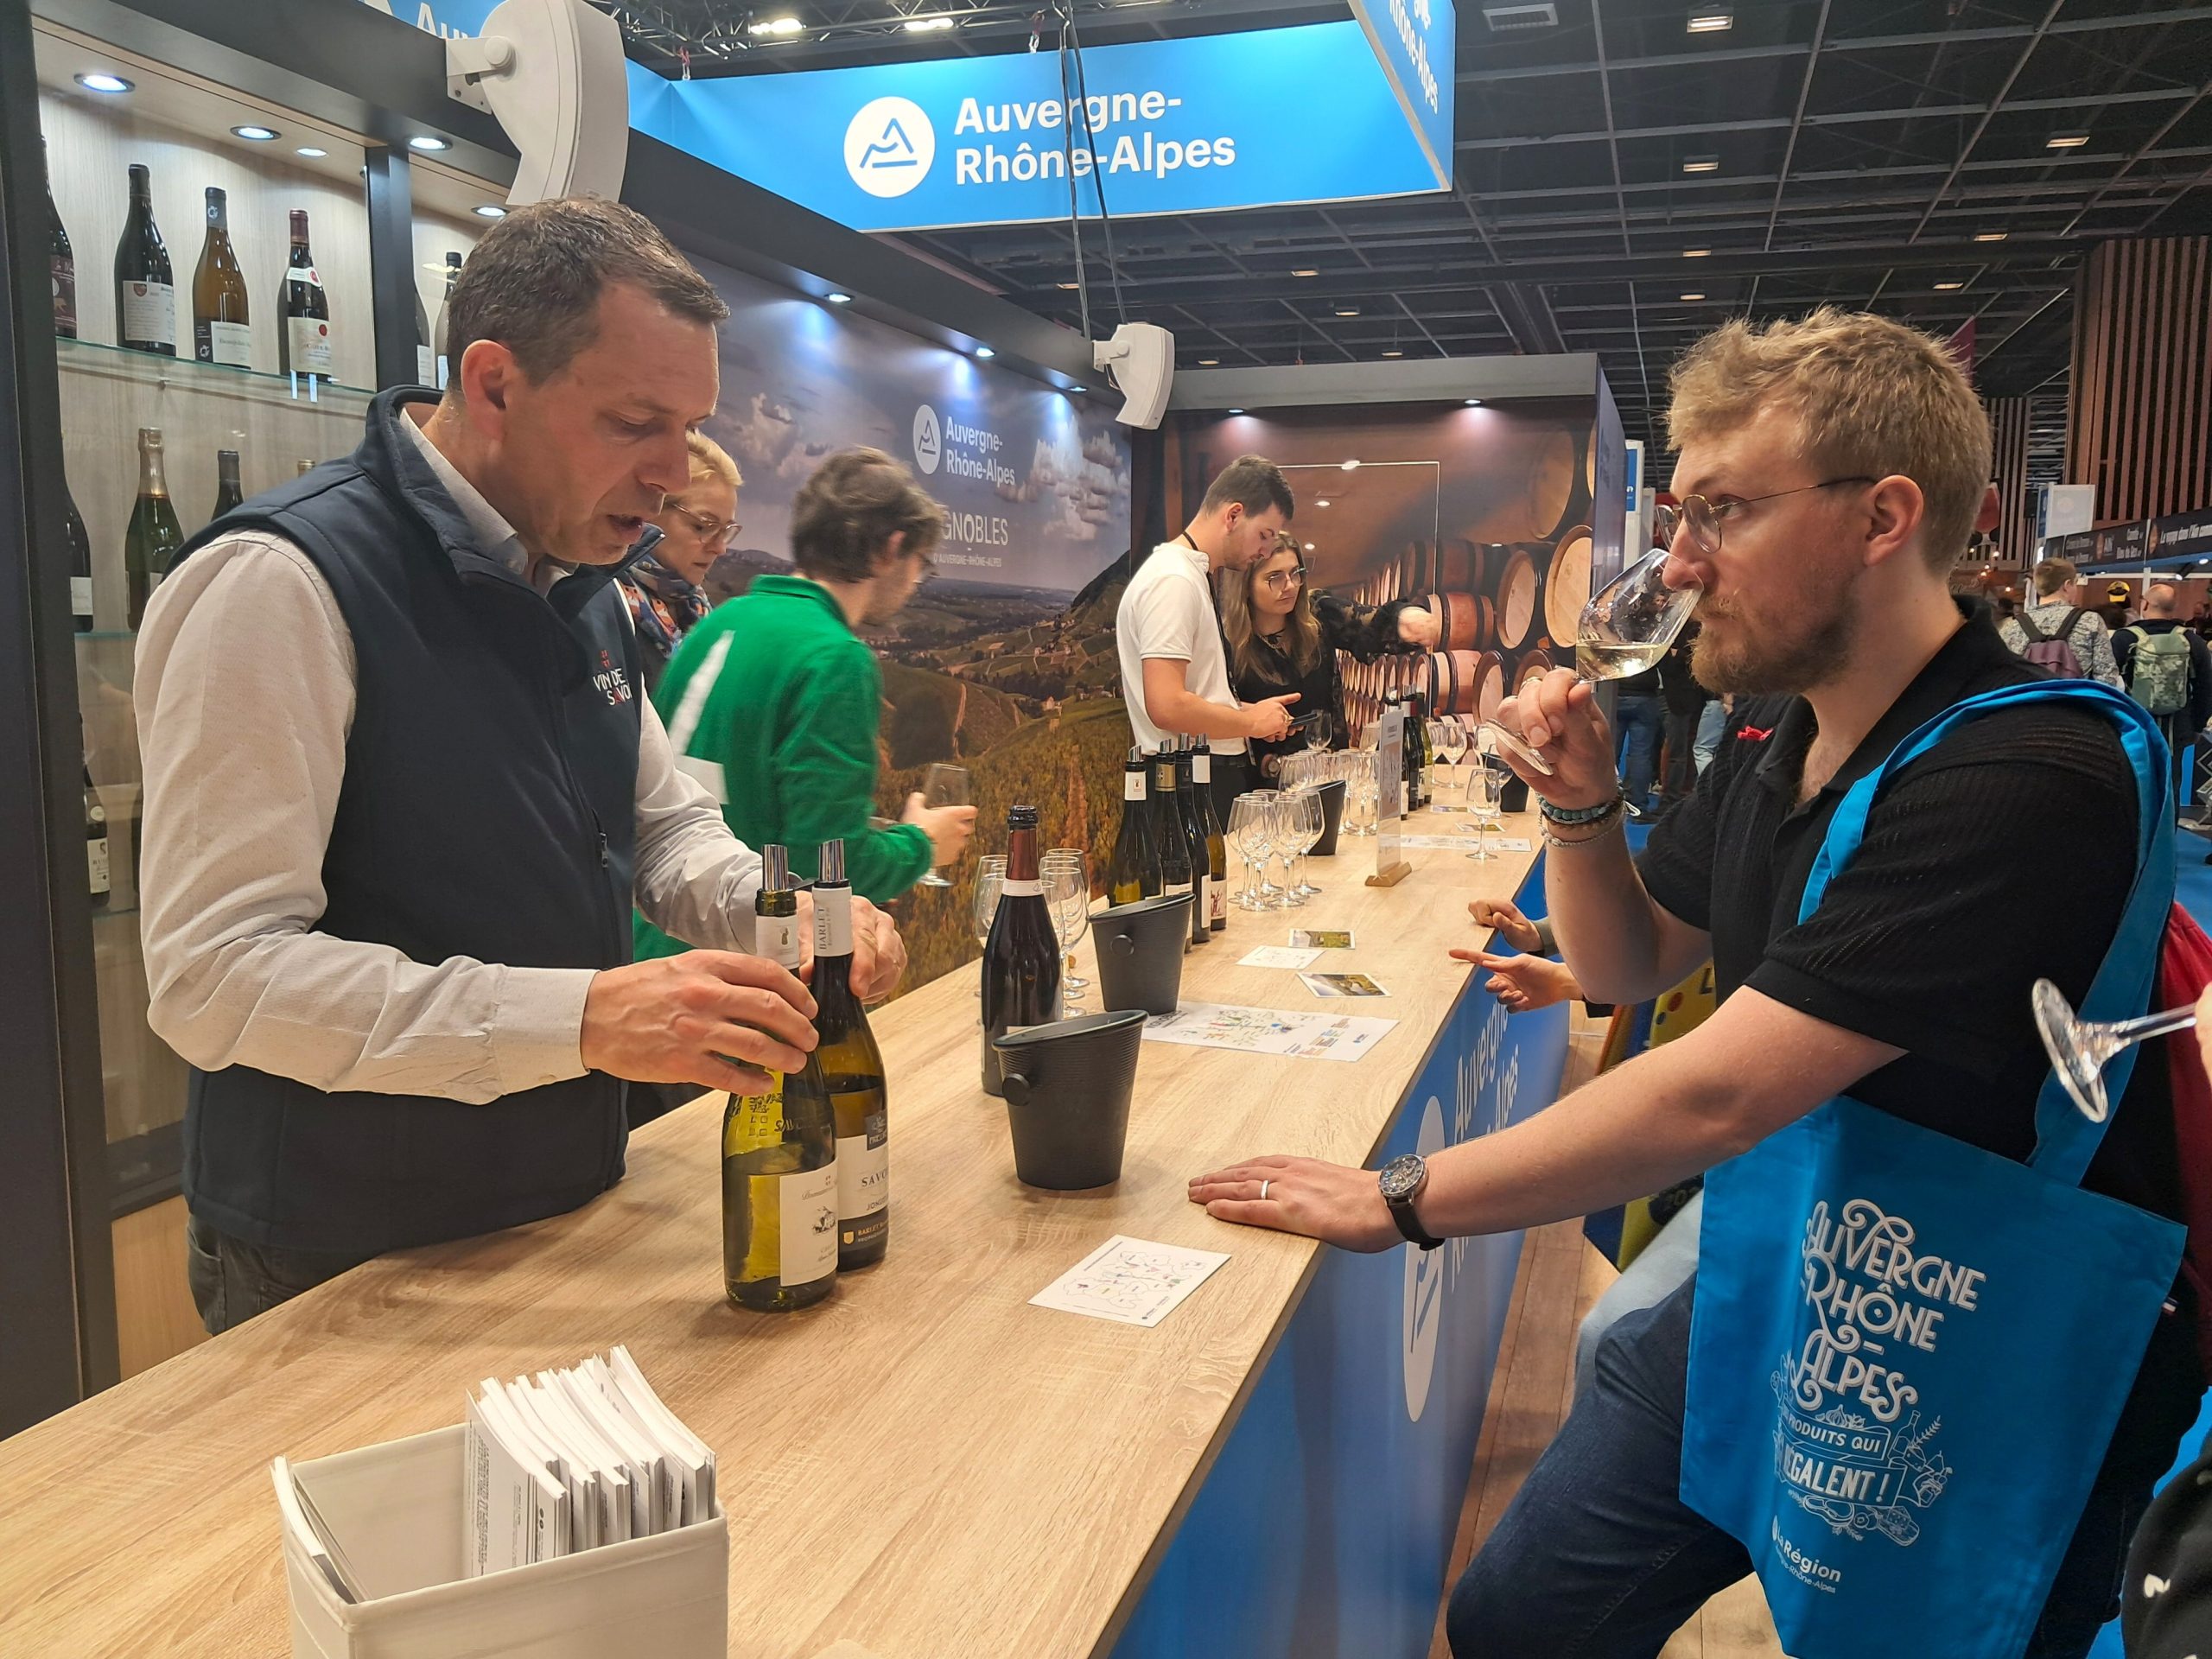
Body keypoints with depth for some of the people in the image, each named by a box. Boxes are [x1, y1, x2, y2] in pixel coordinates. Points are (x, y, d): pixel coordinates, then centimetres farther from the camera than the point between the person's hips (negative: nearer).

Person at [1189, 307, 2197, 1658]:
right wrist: (1582, 801, -8)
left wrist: (1403, 1198, -23)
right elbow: (1630, 964, 11)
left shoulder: (2024, 778, -28)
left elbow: (1713, 1098, -32)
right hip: (1767, 1290, 7)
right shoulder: (1776, 732, -1)